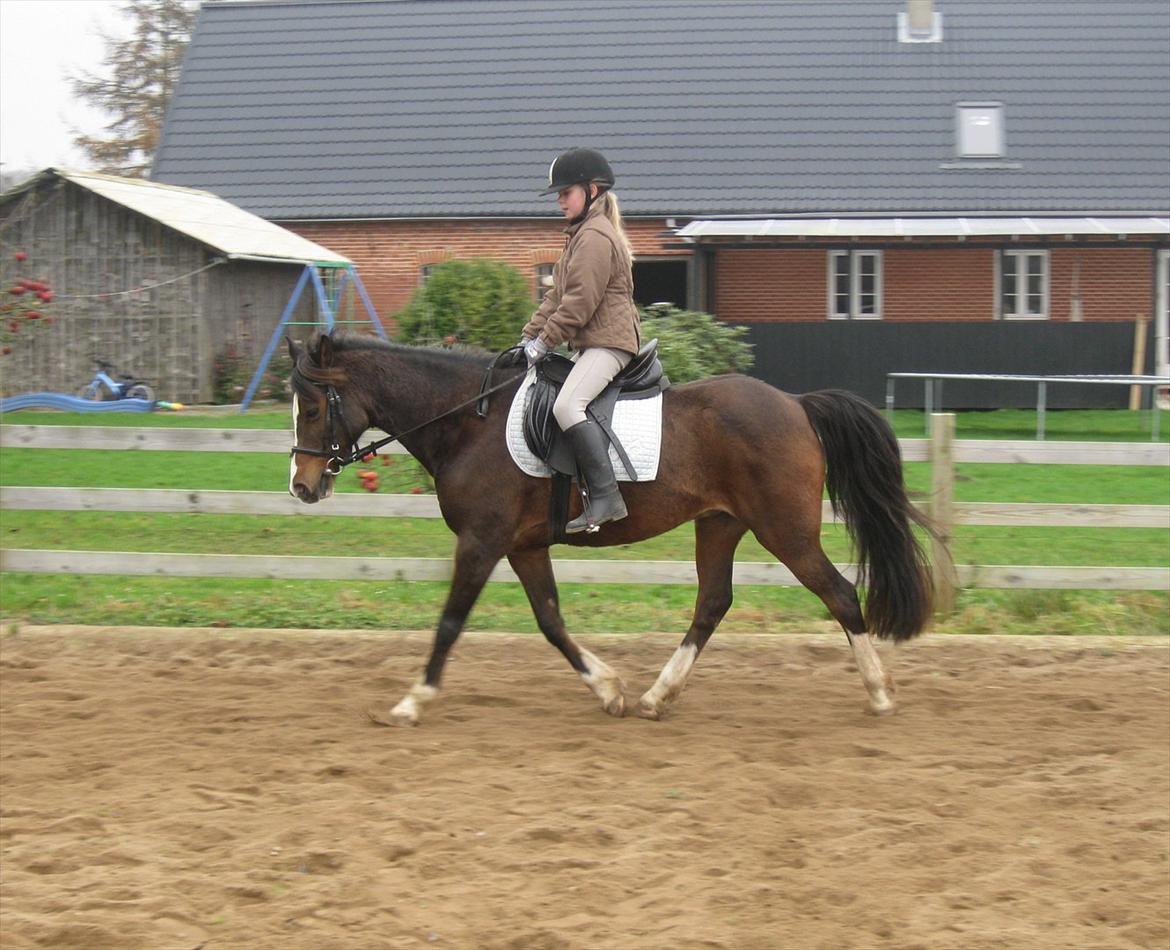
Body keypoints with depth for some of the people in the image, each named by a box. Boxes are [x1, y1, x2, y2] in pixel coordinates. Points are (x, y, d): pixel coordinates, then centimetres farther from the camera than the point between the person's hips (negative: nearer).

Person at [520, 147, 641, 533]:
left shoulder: (595, 237, -12)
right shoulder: (581, 235, 22)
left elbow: (579, 302, -19)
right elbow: (557, 296, 22)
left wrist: (544, 342, -15)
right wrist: (529, 336, 14)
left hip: (608, 340, -12)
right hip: (593, 344, 12)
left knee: (567, 404, -27)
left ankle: (606, 496, -32)